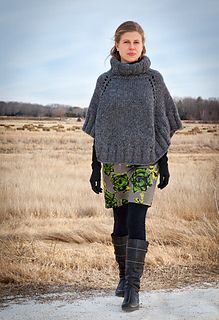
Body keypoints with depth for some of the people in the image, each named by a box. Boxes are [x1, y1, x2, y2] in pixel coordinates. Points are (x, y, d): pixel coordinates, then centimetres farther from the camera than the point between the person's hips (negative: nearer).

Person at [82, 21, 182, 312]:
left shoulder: (154, 79, 2)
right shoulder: (105, 81, 5)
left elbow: (161, 124, 4)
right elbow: (98, 128, 6)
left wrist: (164, 163, 1)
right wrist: (95, 166, 3)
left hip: (144, 161, -2)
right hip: (113, 162, 2)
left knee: (136, 223, -12)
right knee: (120, 223, 9)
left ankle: (133, 288, -11)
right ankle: (124, 275, 26)